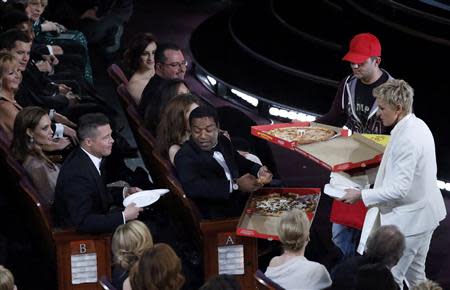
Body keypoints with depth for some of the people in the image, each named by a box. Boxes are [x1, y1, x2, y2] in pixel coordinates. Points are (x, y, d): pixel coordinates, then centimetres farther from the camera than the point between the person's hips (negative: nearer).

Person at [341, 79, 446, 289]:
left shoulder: (407, 139, -26)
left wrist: (361, 195, -21)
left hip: (408, 220, -10)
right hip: (422, 215, 10)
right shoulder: (418, 126, 5)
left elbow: (399, 189, -27)